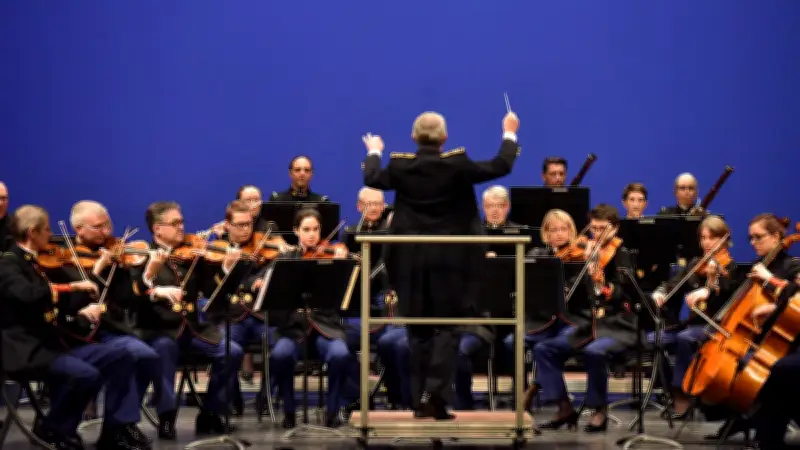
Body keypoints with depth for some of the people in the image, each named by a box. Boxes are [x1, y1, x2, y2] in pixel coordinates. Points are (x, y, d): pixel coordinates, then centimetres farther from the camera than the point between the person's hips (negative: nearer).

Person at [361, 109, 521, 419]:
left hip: (411, 259, 2)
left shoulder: (401, 165, -4)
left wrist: (374, 152, 34)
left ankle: (420, 400, 11)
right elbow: (501, 167, -3)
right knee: (447, 327, 2)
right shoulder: (457, 164, -10)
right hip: (450, 258, -2)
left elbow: (371, 179, 15)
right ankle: (435, 394, -12)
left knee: (418, 330, 10)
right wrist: (510, 134, 13)